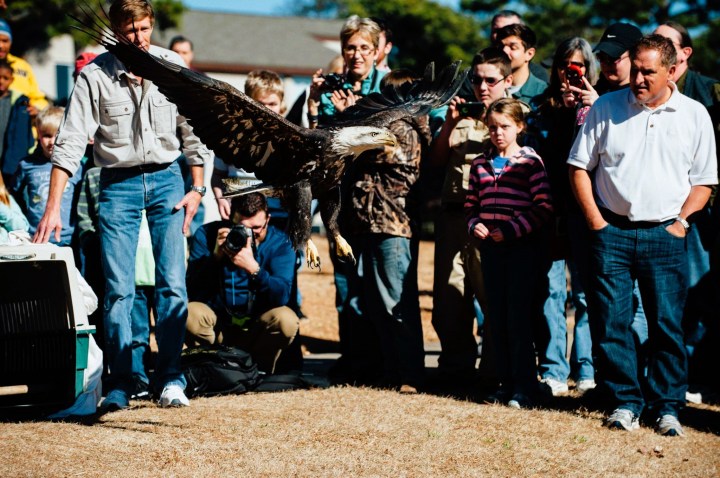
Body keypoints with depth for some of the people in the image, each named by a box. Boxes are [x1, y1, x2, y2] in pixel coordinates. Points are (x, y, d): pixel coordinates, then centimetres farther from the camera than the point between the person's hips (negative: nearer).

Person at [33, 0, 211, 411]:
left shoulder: (173, 66, -1)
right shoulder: (94, 76, -8)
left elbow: (193, 129, 8)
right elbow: (70, 142, -11)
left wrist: (197, 188, 3)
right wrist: (53, 207, -18)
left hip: (166, 178, 1)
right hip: (119, 183, -1)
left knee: (173, 283, -6)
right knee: (119, 289, -4)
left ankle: (171, 379, 0)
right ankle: (121, 384, 4)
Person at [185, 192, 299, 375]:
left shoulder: (280, 242, -8)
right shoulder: (207, 234, -7)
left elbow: (281, 296, -22)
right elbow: (192, 291, -14)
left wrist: (253, 268, -36)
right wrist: (215, 256, -26)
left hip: (257, 329, 0)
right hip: (216, 325, 0)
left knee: (286, 320, -30)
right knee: (190, 314, -31)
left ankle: (259, 370, -2)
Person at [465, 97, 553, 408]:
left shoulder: (530, 161, -4)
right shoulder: (480, 163, 12)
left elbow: (544, 208, -9)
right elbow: (471, 205, 18)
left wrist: (512, 229, -15)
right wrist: (474, 226, -2)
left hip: (523, 246, -5)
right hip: (490, 246, 5)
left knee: (519, 317, -5)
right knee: (496, 318, 8)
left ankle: (524, 388, 1)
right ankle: (506, 382, 17)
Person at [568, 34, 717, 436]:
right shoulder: (606, 108, 5)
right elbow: (580, 166, 9)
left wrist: (681, 220, -5)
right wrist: (595, 220, 0)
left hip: (665, 235, -1)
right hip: (612, 231, 1)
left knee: (668, 324, -1)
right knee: (611, 321, 0)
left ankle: (667, 406, 9)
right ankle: (625, 401, 11)